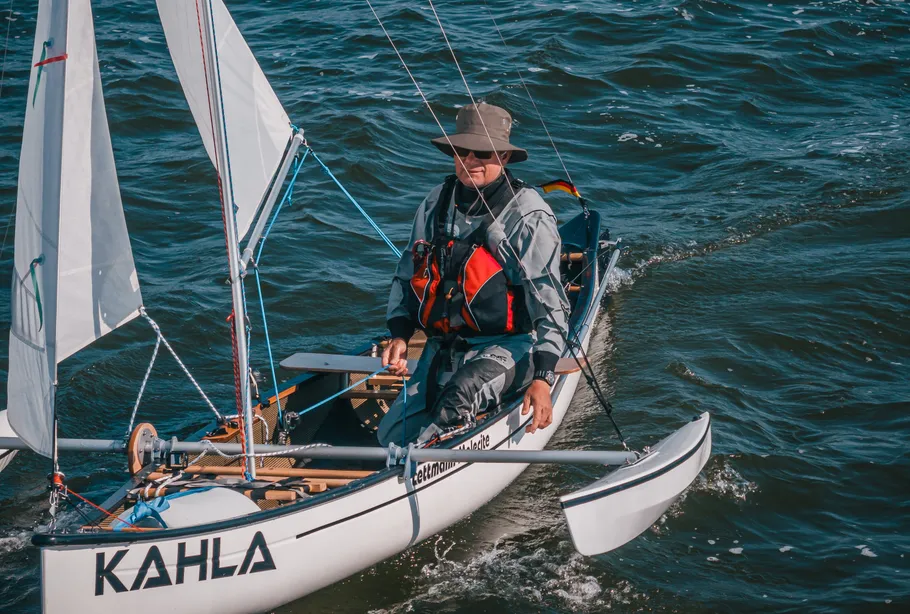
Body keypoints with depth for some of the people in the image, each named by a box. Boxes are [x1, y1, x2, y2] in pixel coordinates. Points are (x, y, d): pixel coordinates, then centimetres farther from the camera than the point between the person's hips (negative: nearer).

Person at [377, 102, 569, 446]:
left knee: (463, 391, -39)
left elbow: (549, 303, -12)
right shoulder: (436, 204, 7)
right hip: (443, 347, 6)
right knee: (392, 434, -10)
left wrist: (542, 378, -20)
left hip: (508, 346, -6)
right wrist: (399, 334, 1)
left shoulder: (529, 215, -9)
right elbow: (407, 275, 18)